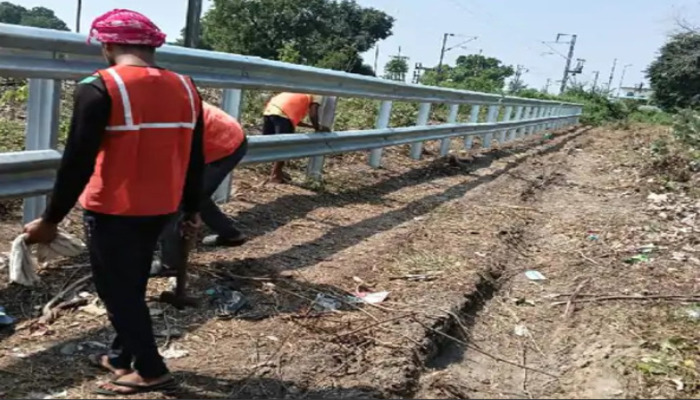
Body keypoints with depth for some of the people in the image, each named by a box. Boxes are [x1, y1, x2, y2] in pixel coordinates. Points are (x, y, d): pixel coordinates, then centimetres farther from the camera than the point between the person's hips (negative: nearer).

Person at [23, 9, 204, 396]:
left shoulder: (100, 87, -15)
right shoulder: (185, 88, 3)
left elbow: (77, 161, -15)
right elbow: (194, 158, 8)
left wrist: (51, 219, -5)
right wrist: (192, 209, 17)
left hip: (113, 210, -6)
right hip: (160, 209, 6)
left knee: (116, 291, 10)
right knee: (132, 285, 22)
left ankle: (151, 371, 17)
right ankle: (120, 357, 36)